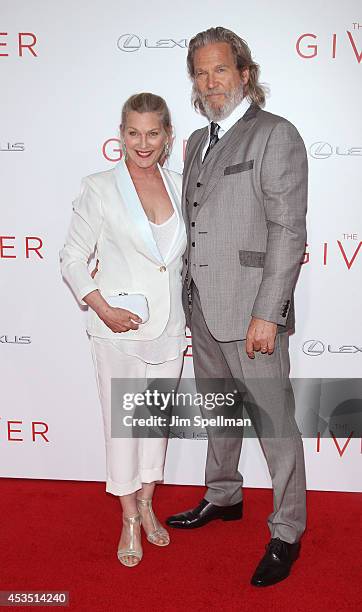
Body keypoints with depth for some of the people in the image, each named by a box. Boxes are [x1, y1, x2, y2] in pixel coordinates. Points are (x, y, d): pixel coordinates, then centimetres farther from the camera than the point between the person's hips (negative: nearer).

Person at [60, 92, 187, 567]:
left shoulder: (179, 186, 4)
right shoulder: (99, 189, -7)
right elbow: (73, 260, -5)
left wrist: (188, 309, 7)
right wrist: (104, 310, -15)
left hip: (169, 327, 4)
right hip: (119, 329, -3)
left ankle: (147, 504, 37)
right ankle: (130, 520, 27)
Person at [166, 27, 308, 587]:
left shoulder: (276, 135, -8)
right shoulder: (198, 141, 15)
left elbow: (288, 232, -15)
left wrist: (266, 314, -19)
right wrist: (189, 297, 12)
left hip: (250, 313, -7)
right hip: (202, 309, 8)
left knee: (274, 423, 4)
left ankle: (287, 531, 22)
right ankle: (223, 498, 42)